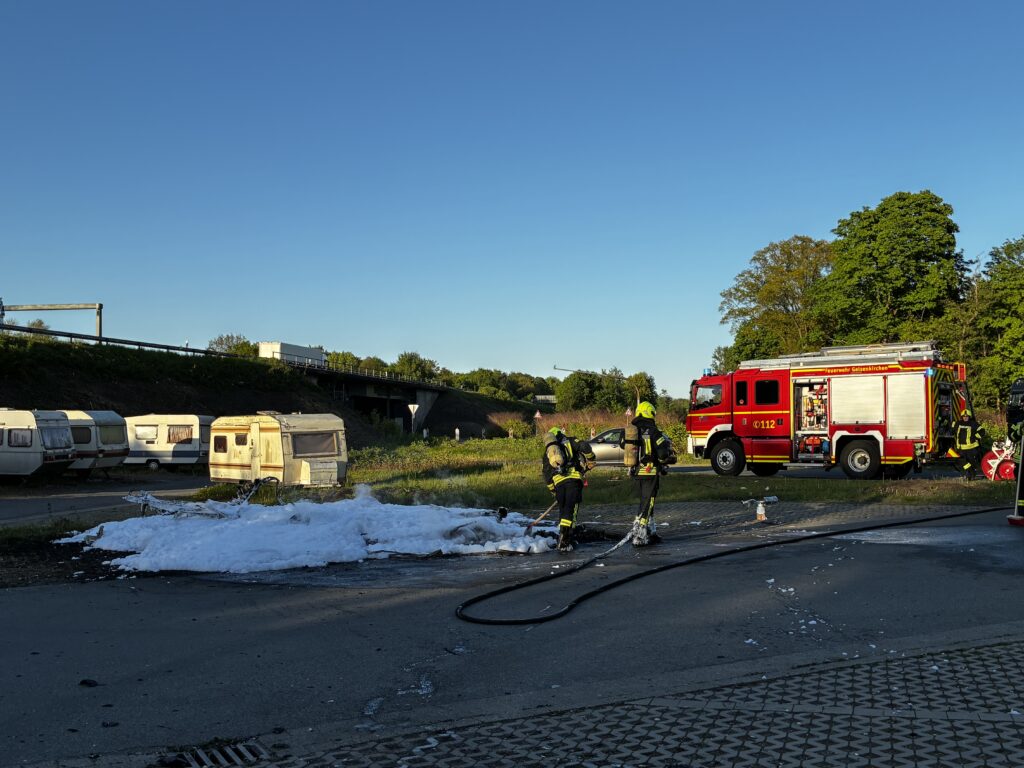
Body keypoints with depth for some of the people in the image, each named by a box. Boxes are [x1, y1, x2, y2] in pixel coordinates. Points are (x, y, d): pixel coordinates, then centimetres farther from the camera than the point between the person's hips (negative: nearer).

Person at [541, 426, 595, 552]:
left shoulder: (547, 453, 25)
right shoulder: (569, 441, 15)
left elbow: (547, 475, 22)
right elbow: (584, 447, -4)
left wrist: (554, 491, 29)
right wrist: (590, 460, 11)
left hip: (558, 482, 3)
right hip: (574, 478, -3)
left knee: (563, 510, 18)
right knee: (571, 510, -4)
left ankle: (570, 538, 20)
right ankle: (564, 542, -14)